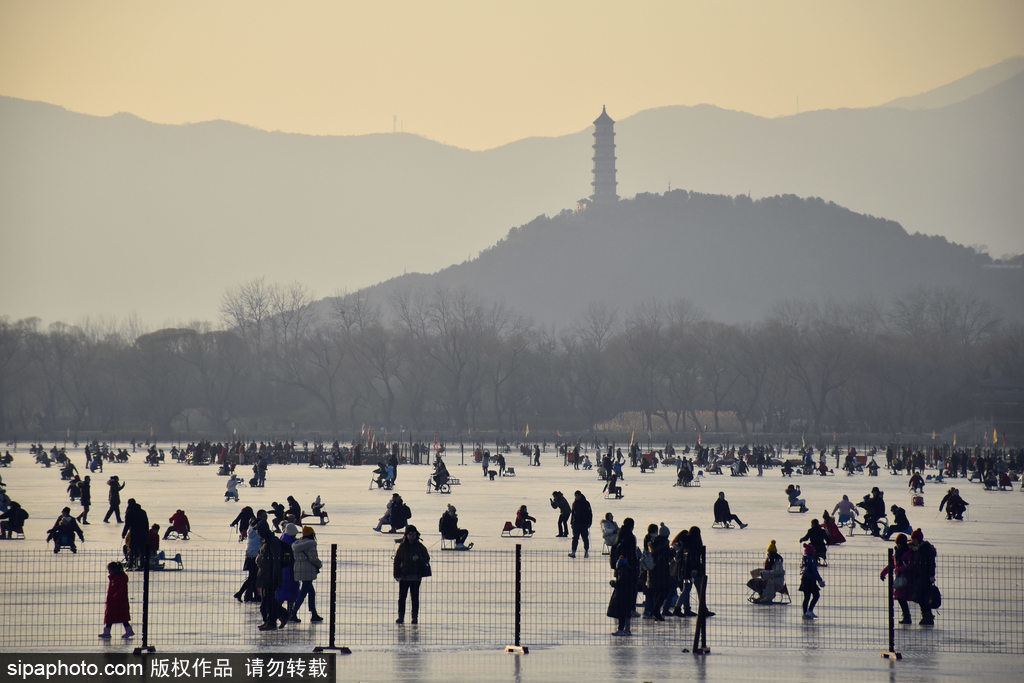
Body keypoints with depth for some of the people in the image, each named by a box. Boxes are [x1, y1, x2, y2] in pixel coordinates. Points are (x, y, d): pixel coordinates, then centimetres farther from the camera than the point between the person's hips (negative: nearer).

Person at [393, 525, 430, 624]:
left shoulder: (420, 547, 5)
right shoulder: (402, 546, 4)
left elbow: (427, 559, 7)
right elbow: (396, 561, 5)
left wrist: (419, 559, -14)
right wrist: (397, 575, -1)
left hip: (416, 576, 0)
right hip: (403, 577, 0)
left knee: (415, 598, 2)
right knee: (402, 597, -1)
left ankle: (415, 617, 7)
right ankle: (401, 617, 5)